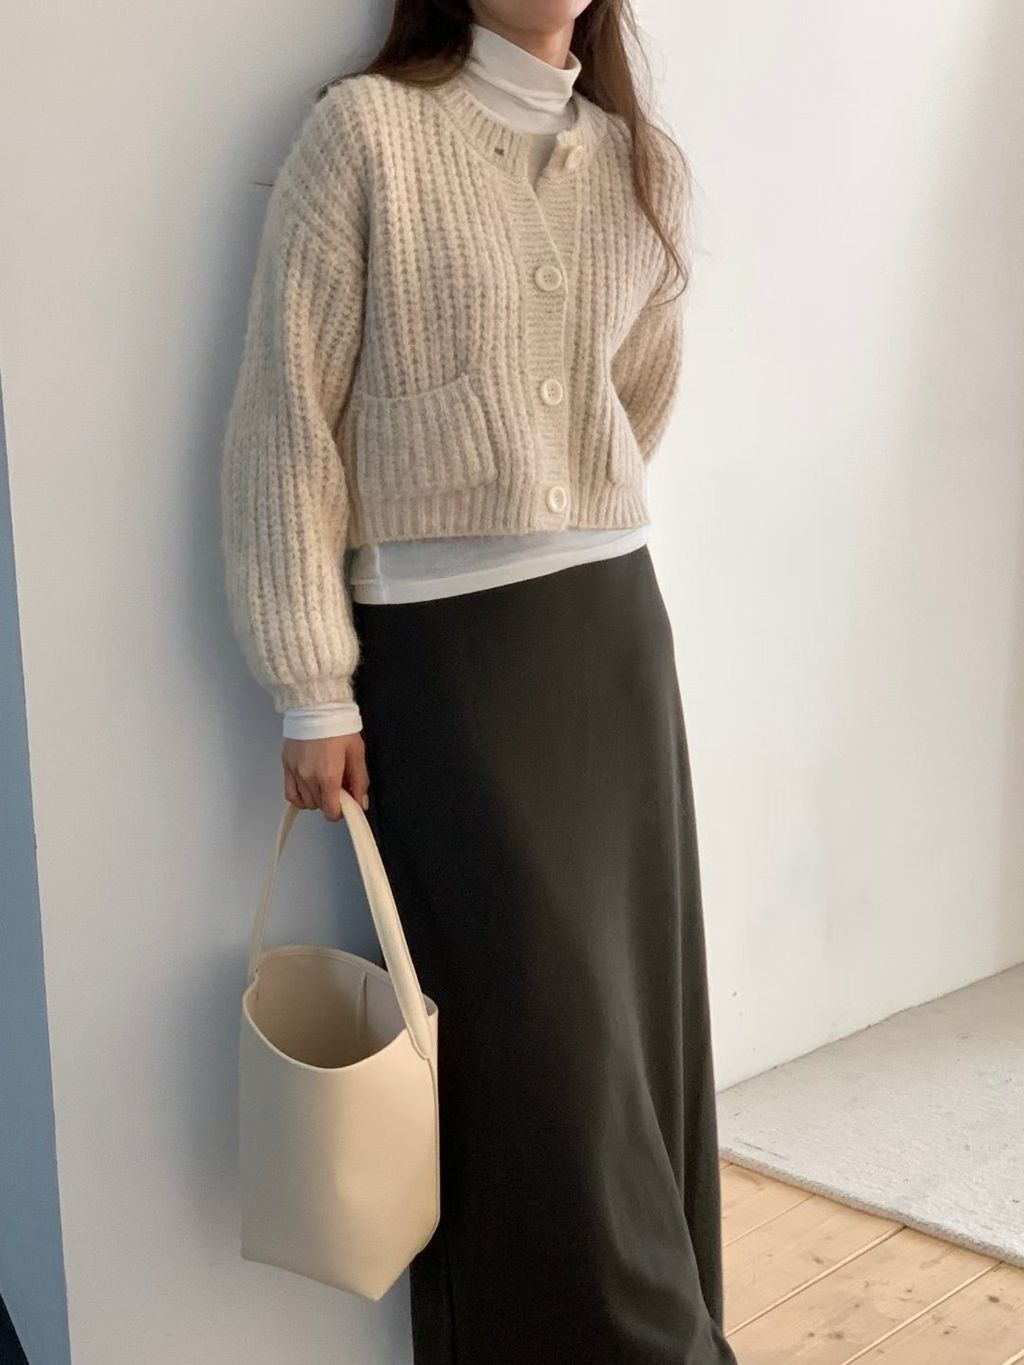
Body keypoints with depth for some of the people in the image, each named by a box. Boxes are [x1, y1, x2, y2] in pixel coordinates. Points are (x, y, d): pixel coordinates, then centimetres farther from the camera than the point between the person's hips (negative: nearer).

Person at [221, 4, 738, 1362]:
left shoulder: (645, 164, 9)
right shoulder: (364, 130, -6)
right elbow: (288, 424, -8)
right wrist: (315, 693, -10)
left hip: (617, 629, 5)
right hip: (440, 648, -5)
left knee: (639, 1003, 10)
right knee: (532, 1030, 1)